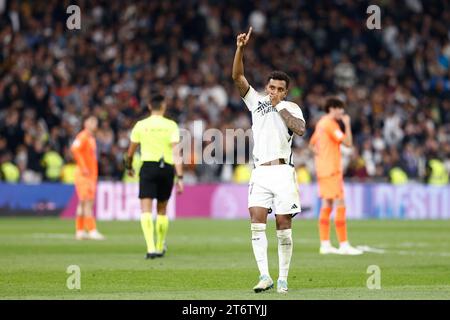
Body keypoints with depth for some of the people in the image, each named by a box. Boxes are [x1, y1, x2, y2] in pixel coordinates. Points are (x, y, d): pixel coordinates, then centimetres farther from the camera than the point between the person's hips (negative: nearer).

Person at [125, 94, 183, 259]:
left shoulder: (141, 125, 1)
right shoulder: (171, 125, -1)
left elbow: (130, 152, 9)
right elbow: (176, 153, -8)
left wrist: (129, 167, 29)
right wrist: (180, 178, -9)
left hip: (148, 167, -2)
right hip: (167, 168, 2)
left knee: (146, 210, -6)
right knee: (162, 210, 17)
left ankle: (151, 248, -23)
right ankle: (160, 248, 29)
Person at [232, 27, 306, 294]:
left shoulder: (291, 108, 7)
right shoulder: (256, 101, 15)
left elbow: (300, 129, -13)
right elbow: (238, 77, 4)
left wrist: (279, 107, -9)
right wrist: (241, 49, -8)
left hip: (283, 172, -2)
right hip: (260, 173, 2)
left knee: (284, 226, -2)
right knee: (257, 223, -12)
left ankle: (283, 279, 4)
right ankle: (265, 276, -15)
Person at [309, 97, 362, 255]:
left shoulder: (321, 123, 15)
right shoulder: (330, 124, -14)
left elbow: (312, 144, 27)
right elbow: (348, 142, -18)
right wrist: (347, 124, -9)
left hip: (322, 169, 10)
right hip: (332, 170, -10)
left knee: (327, 205, 11)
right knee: (340, 205, -9)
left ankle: (325, 244, 11)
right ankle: (344, 245, -11)